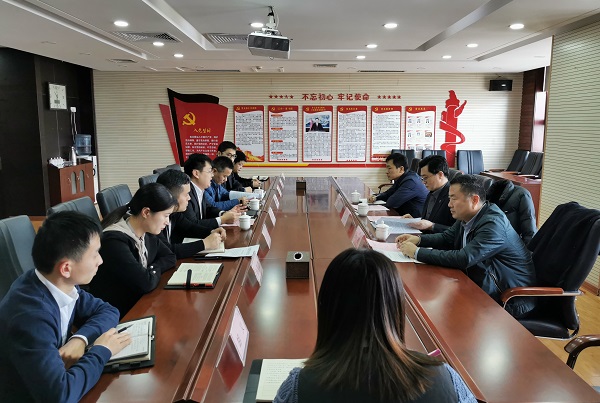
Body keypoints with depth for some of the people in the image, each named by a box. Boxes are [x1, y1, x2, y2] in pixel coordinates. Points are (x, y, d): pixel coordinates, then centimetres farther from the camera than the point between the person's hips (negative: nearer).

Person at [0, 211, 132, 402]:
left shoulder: (60, 284, -11)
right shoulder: (30, 316, -31)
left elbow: (107, 311, 1)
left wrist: (80, 339, -16)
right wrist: (101, 351, -21)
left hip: (51, 381, 6)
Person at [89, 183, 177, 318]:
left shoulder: (147, 233, -1)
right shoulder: (115, 241, -25)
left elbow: (170, 258, 9)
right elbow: (147, 283, -27)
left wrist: (151, 270, -9)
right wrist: (155, 270, -7)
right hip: (119, 315, -7)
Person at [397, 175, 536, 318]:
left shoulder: (493, 223, -25)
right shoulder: (467, 217, 1)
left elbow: (463, 259, -33)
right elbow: (446, 238, 15)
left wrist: (417, 252, -28)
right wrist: (418, 239, -4)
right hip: (481, 285, 8)